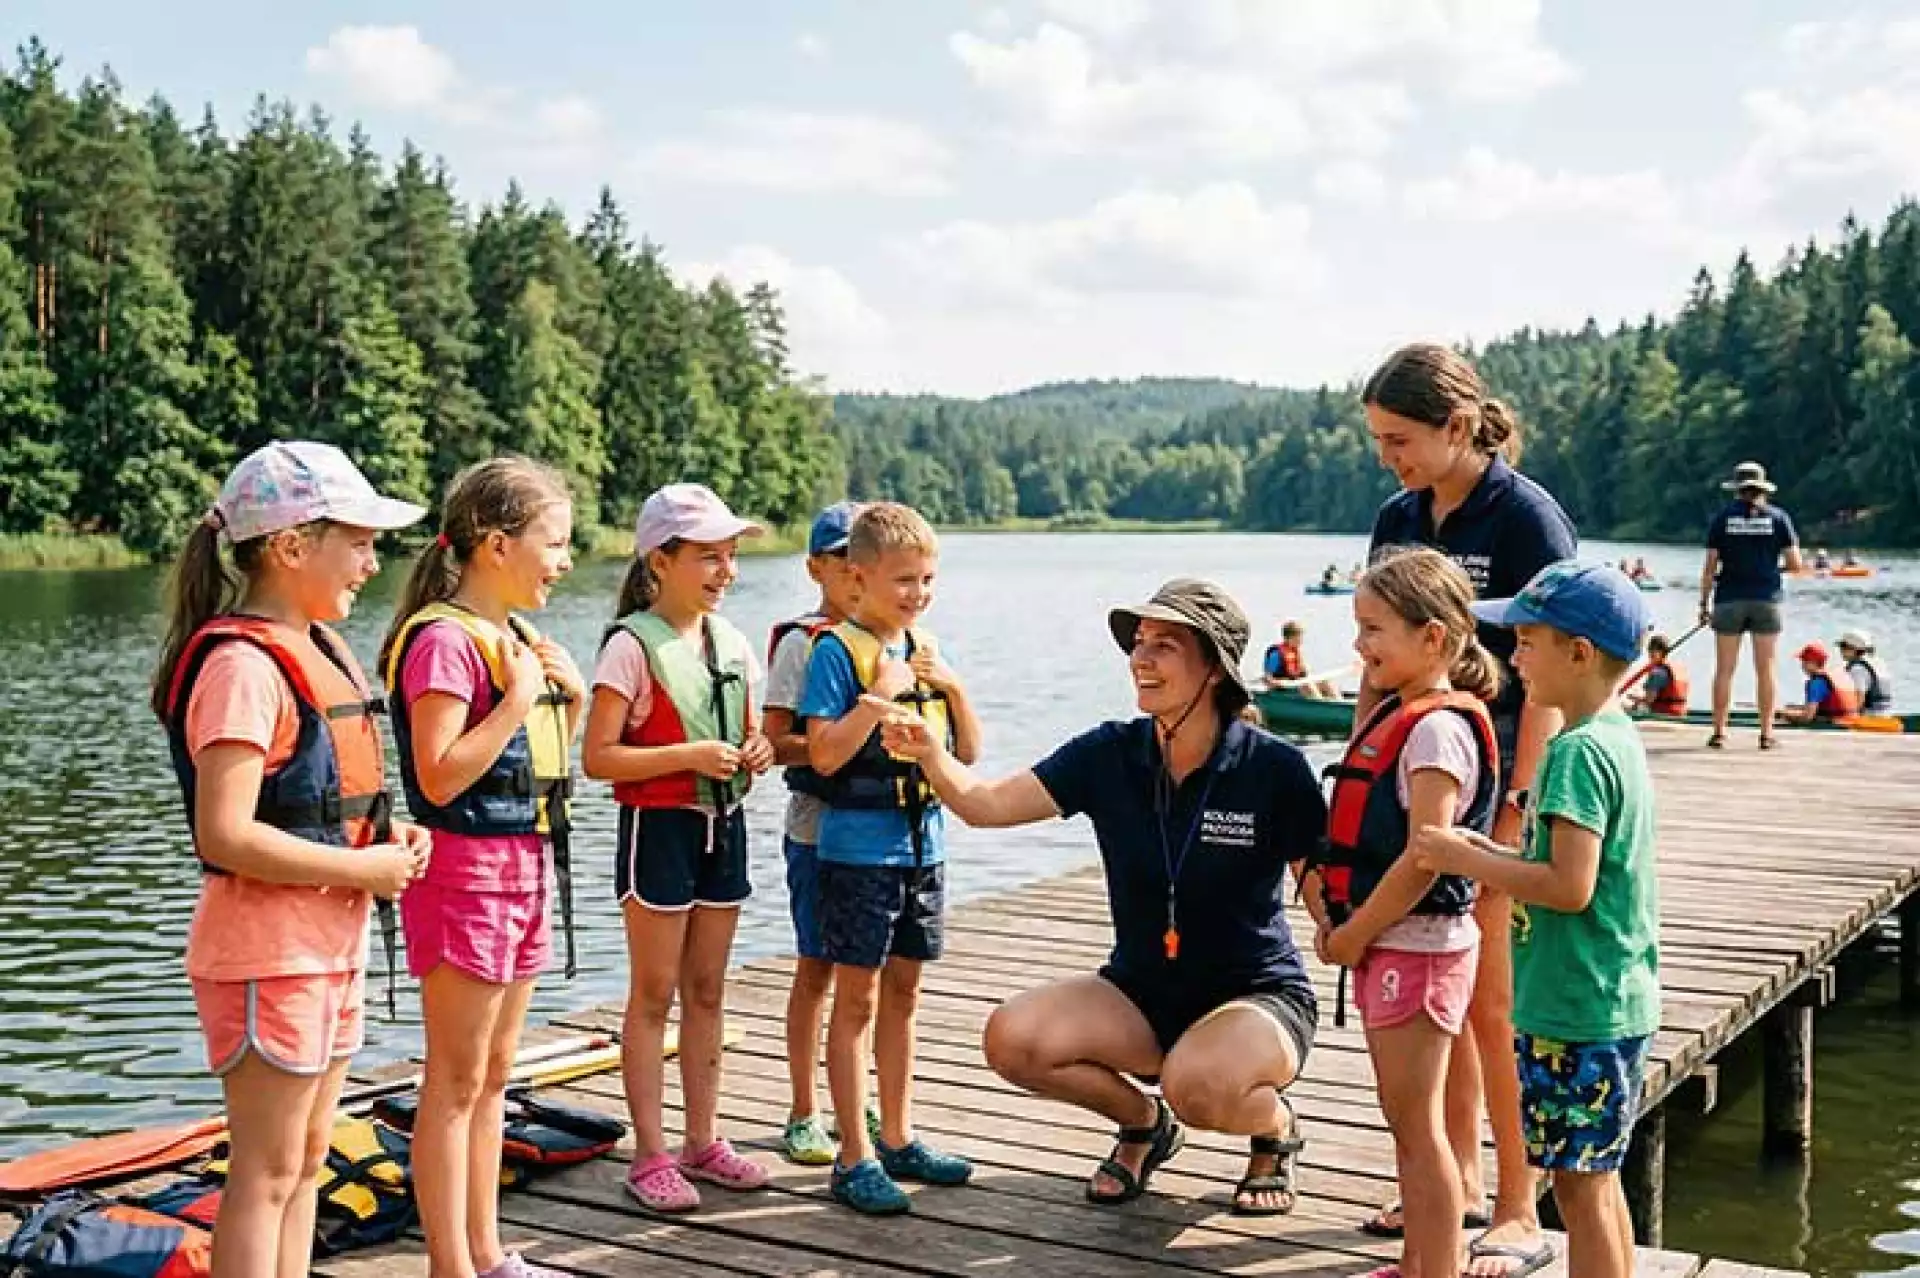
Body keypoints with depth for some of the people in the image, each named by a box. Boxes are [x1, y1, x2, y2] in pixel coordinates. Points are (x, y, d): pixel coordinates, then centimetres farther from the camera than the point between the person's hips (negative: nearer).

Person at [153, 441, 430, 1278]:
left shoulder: (322, 650, 12)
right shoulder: (242, 664, -19)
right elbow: (226, 836, -25)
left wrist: (386, 835, 5)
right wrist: (361, 870, -18)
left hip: (331, 944, 9)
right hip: (267, 950, -9)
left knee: (307, 1162, 17)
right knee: (268, 1173, 0)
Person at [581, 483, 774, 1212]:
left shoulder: (732, 644, 8)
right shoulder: (632, 645, -12)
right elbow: (598, 757, -16)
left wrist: (758, 751, -2)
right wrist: (689, 756, -24)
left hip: (723, 825, 7)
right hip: (660, 826, -6)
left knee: (707, 992, 13)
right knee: (654, 995, 1)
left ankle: (702, 1142, 23)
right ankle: (650, 1156, 9)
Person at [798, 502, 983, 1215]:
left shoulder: (927, 648, 8)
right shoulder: (838, 650, -10)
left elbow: (969, 752, 9)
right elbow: (825, 755, -17)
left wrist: (954, 686, -5)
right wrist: (881, 694, -21)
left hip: (922, 843, 6)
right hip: (859, 847, -6)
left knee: (902, 994, 15)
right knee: (858, 999, 0)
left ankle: (897, 1139, 26)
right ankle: (854, 1159, 8)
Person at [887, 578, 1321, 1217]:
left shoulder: (1274, 769, -15)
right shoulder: (1109, 755, -6)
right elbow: (984, 803, -10)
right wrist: (929, 752, -27)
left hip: (1258, 995, -4)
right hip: (1142, 991, 4)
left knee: (1197, 1083, -36)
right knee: (1012, 1038, -19)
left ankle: (1276, 1125, 4)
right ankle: (1143, 1122, 12)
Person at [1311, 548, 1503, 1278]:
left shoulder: (1437, 728, -18)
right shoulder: (1396, 715, 11)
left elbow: (1425, 859, -24)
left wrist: (1354, 933, -16)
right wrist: (1336, 916, 3)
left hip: (1417, 945, -9)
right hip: (1386, 944, 10)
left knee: (1417, 1123, -2)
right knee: (1404, 1119, 17)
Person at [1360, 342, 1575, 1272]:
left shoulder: (1526, 517, -11)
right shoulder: (1398, 520, 8)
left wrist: (1518, 808, -18)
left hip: (1491, 791, -7)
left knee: (1493, 1005, -1)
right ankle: (1457, 1178, 29)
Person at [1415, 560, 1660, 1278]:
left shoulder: (1579, 751, -19)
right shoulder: (1616, 737, 11)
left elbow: (1570, 887, -26)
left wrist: (1464, 860, -17)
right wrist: (1488, 853, 8)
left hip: (1574, 1011, -10)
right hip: (1612, 1003, 10)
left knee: (1579, 1187, 0)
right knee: (1597, 1181, 19)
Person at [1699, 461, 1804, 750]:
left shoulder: (1723, 517, 1)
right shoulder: (1778, 517, 2)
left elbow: (1710, 566, -2)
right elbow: (1795, 564, -1)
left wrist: (1704, 603, 4)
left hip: (1729, 599, 0)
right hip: (1766, 600, 0)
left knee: (1725, 669, 3)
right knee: (1766, 670, 4)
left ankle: (1719, 732, 2)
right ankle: (1767, 732, 4)